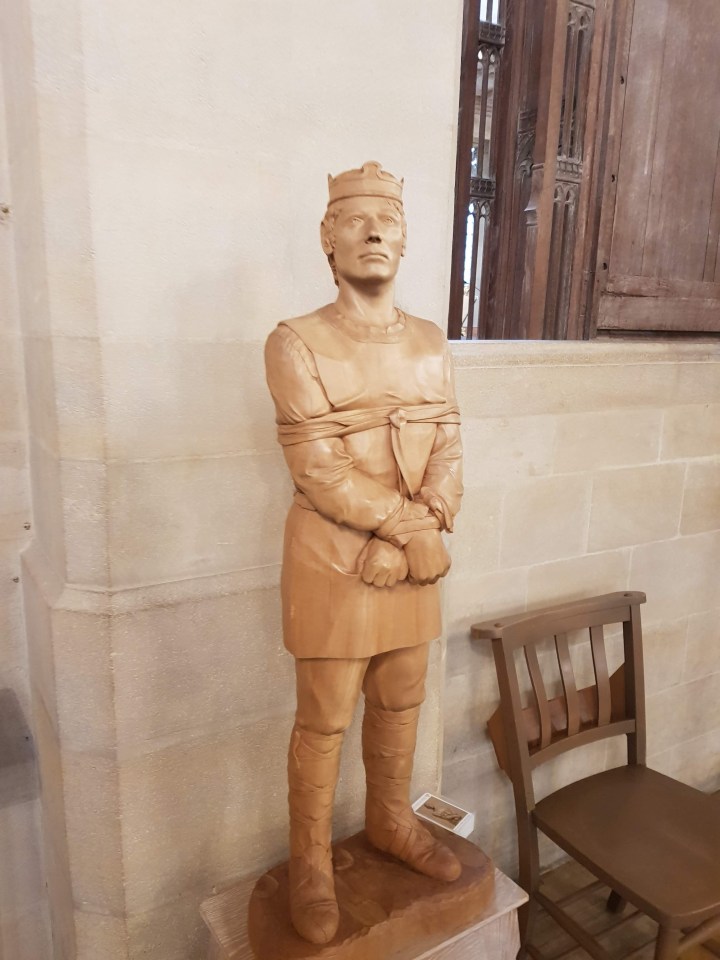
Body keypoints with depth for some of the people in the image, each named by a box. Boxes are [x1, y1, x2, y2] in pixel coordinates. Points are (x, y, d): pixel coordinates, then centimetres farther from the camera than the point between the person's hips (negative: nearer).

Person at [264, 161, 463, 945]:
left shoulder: (431, 342, 7)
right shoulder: (297, 344, -10)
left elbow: (448, 450, 2)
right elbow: (319, 470, -16)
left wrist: (421, 535, -13)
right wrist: (414, 528, -15)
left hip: (412, 558, 5)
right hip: (333, 562, -5)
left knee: (400, 705, 19)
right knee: (325, 722, 8)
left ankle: (390, 822, 43)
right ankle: (310, 863, 30)